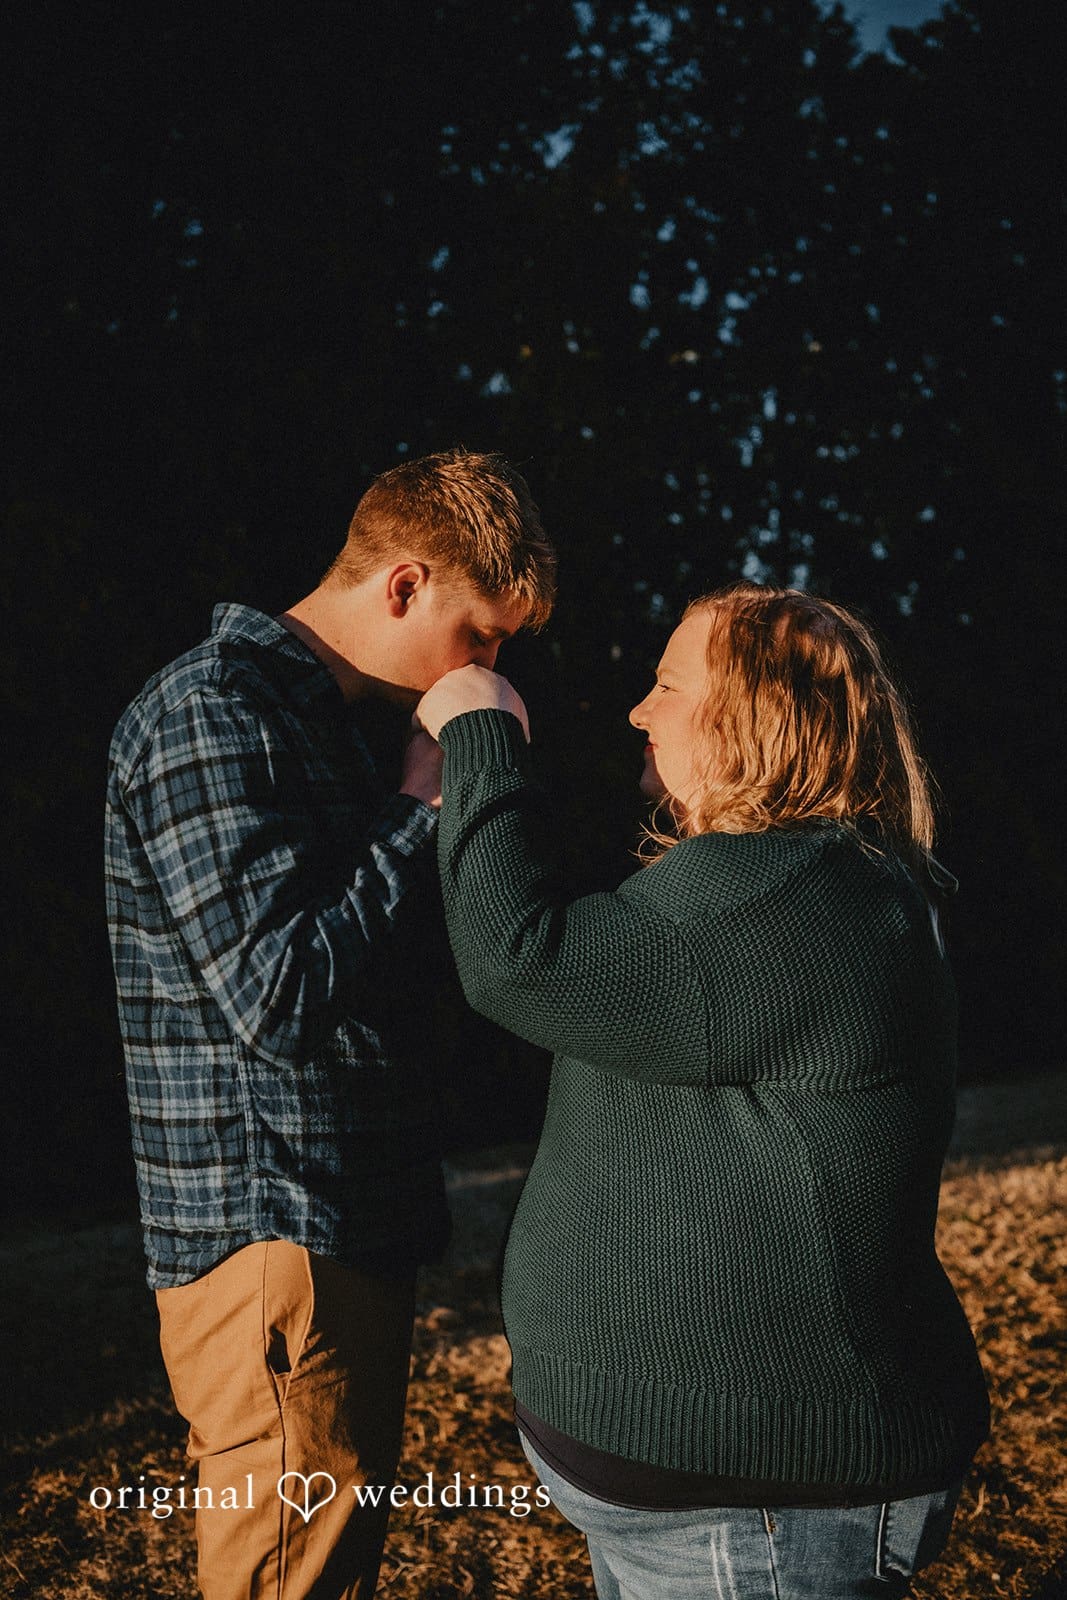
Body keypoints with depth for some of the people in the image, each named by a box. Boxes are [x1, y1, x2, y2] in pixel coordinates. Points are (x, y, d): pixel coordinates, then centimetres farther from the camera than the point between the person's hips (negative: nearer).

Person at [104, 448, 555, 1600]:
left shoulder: (321, 720, 18)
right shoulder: (209, 713, -14)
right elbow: (283, 996, -23)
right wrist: (427, 806, -15)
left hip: (357, 1235, 10)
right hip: (275, 1240, -10)